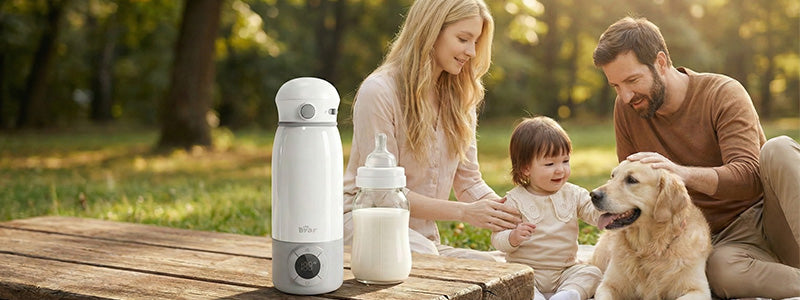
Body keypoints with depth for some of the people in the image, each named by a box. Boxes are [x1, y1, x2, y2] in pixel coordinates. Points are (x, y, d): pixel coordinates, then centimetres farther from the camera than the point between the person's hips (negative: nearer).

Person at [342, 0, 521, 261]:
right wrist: (463, 212, -23)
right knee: (422, 253, -37)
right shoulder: (379, 91, -15)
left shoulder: (461, 98, 9)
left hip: (423, 236, 6)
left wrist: (509, 215, -13)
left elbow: (469, 181, 7)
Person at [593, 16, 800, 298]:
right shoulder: (626, 109, 3)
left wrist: (682, 173, -39)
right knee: (721, 269, -37)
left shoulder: (724, 94, -10)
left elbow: (748, 176, -22)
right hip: (724, 240, 1)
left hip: (767, 214, -1)